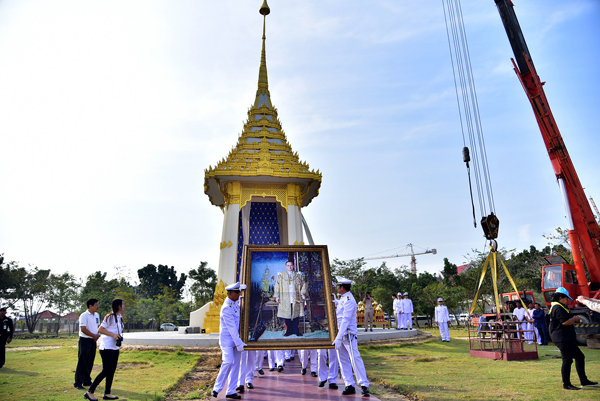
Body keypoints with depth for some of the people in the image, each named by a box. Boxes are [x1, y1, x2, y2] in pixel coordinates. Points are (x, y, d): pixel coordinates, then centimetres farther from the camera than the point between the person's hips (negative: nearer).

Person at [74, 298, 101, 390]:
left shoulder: (97, 315, 11)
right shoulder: (84, 316, -13)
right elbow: (83, 329, -18)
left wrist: (97, 335, 0)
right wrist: (94, 335, -13)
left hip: (93, 341, 7)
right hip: (85, 340, -7)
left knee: (90, 363, 12)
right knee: (82, 363, -3)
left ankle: (87, 381, 22)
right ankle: (78, 383, 3)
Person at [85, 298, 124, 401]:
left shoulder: (120, 318, 14)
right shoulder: (110, 317, -13)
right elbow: (100, 330, -14)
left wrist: (119, 337, 11)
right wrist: (113, 335, -21)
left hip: (115, 347, 9)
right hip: (107, 347, -9)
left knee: (112, 371, 9)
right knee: (106, 371, -10)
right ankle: (90, 392, 1)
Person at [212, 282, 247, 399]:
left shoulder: (236, 302, 6)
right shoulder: (226, 308, -19)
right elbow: (231, 328, -22)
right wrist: (239, 343, -23)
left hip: (236, 338, 8)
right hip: (227, 339, -8)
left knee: (236, 364, 6)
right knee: (228, 362, -18)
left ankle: (231, 391, 11)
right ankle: (217, 388, -2)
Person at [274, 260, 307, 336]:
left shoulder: (298, 275, 11)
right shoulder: (281, 275, 9)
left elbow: (303, 284, 12)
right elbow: (277, 285, 7)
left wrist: (303, 292, -2)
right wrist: (277, 296, -1)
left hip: (296, 298, 1)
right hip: (285, 299, 0)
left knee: (296, 315, 0)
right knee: (287, 315, -2)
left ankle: (296, 330, 9)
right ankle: (289, 331, 8)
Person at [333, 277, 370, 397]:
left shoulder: (349, 300, -15)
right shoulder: (342, 299, 14)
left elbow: (346, 320, -22)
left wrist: (339, 337, -25)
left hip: (348, 334, -9)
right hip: (340, 334, 9)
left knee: (355, 358, -10)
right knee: (343, 360, 9)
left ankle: (364, 385, -6)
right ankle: (349, 386, 14)